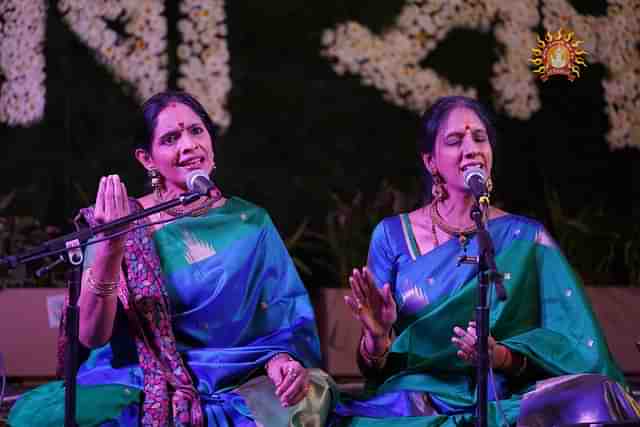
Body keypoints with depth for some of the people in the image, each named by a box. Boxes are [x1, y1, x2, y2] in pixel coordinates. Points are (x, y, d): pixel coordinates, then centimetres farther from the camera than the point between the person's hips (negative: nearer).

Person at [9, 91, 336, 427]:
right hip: (139, 384, -1)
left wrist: (281, 358, -17)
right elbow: (92, 336, -10)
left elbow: (285, 315, 7)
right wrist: (111, 247, -25)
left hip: (236, 385, 2)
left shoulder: (250, 222, 6)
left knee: (312, 392, -30)